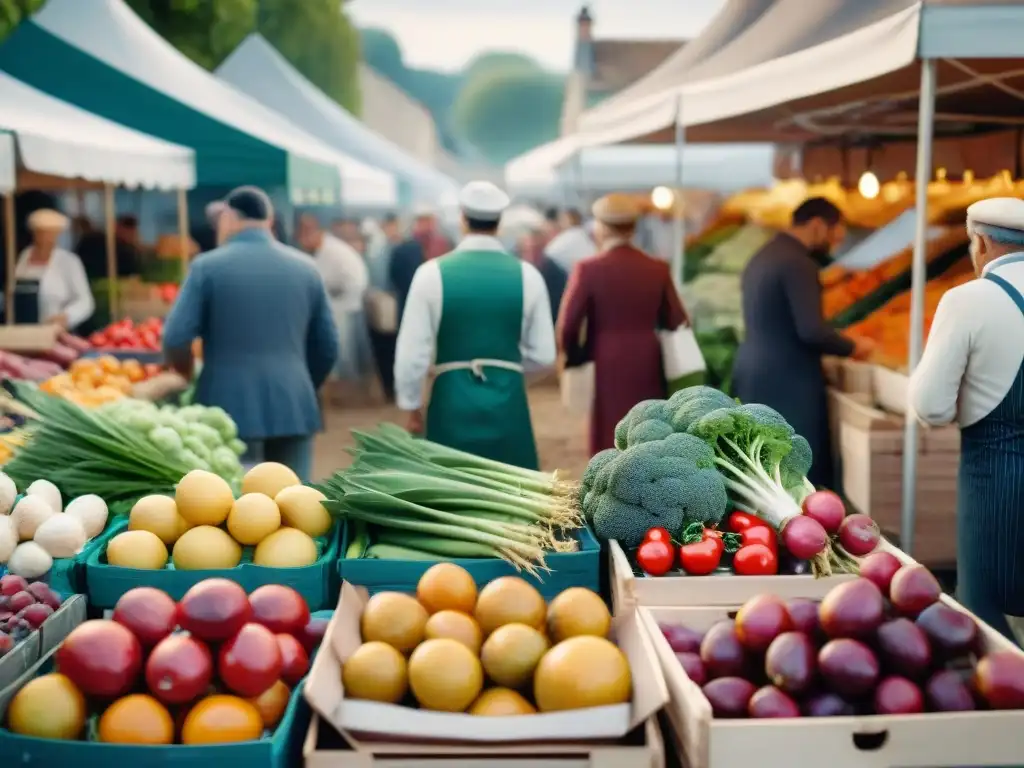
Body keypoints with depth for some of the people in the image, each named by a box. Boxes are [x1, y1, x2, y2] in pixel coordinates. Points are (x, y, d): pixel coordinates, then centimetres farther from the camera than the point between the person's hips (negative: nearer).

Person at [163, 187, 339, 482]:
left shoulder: (208, 266, -4)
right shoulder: (305, 267, 8)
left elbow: (175, 339, -9)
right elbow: (328, 348, 9)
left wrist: (187, 376, 12)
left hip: (230, 407, -3)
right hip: (294, 407, 4)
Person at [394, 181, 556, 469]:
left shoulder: (432, 273, -6)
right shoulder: (527, 275, -2)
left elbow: (412, 354, -6)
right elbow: (543, 355, 1)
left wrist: (411, 406, 8)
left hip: (452, 403, -1)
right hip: (508, 404, 1)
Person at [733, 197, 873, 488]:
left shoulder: (764, 255, 15)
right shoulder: (798, 263, -14)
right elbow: (810, 330, -22)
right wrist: (853, 347, -5)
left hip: (754, 378, 10)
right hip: (787, 383, -9)